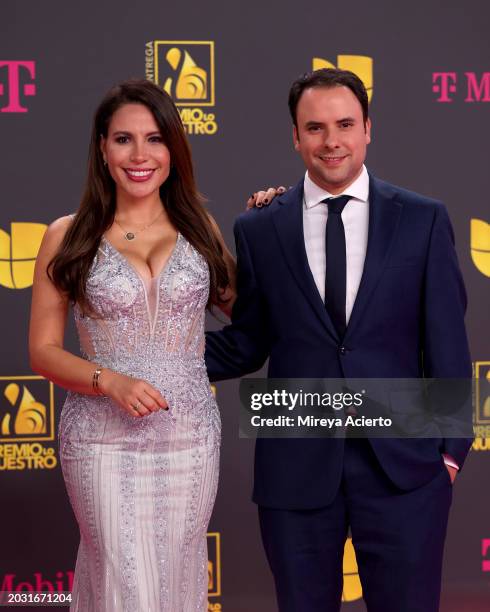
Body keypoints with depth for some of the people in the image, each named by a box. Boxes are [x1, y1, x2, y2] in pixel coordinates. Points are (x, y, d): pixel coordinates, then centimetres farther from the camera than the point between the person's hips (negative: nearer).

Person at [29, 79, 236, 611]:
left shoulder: (199, 228, 6)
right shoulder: (68, 237, -1)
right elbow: (43, 350, 0)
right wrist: (110, 381, -17)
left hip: (191, 440, 3)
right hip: (104, 442, -2)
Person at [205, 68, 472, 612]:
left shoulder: (423, 220, 1)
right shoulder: (258, 230, 3)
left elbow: (447, 339, 2)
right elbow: (245, 344, 9)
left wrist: (452, 446, -1)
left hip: (402, 465, -1)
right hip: (296, 467, 1)